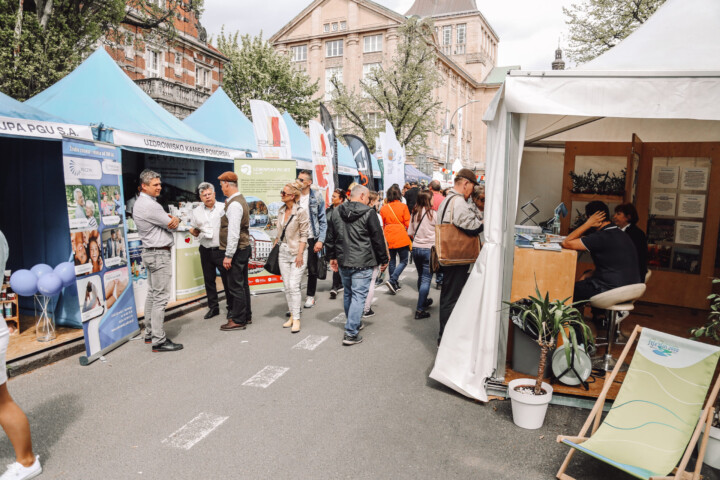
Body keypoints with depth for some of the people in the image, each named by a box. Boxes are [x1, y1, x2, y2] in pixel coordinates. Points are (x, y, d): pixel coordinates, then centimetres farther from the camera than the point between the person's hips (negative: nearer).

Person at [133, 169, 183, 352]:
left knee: (152, 294, 15)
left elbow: (171, 221, 13)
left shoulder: (141, 203, 16)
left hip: (151, 252, 11)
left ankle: (150, 333, 23)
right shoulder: (149, 206, -19)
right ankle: (159, 340, -6)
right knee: (161, 297, -9)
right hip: (159, 253, -11)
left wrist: (173, 218, -8)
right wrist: (173, 219, 9)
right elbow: (172, 225, -12)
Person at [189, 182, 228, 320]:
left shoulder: (223, 208, -2)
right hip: (205, 250, 4)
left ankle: (231, 307, 12)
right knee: (209, 280, 11)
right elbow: (194, 233, 14)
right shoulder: (196, 211, 9)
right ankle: (213, 307, 23)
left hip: (221, 250, -4)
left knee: (227, 279, 0)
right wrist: (194, 231, -9)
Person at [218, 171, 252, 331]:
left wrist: (229, 255, -21)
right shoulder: (240, 200, 14)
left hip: (237, 250, -10)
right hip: (244, 248, 10)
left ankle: (238, 320, 6)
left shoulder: (234, 204, -18)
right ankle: (246, 316, 26)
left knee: (236, 286, -3)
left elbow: (233, 232, -23)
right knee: (242, 284, 16)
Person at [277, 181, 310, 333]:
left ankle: (296, 319, -1)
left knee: (294, 285, -9)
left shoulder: (301, 212, -11)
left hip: (297, 252, -7)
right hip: (283, 252, 7)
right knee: (287, 286, 8)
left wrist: (300, 254, -15)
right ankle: (292, 315, 19)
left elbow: (304, 235, -11)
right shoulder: (281, 211, 9)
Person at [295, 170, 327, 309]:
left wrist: (320, 240, -10)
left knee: (312, 269, 8)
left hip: (312, 238, -2)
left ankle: (310, 296, 23)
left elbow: (323, 221, -3)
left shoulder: (317, 198, -2)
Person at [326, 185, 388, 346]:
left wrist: (332, 257, 23)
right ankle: (351, 333, -5)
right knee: (359, 296, -3)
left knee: (348, 293, 20)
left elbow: (330, 238, 13)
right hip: (362, 263, -6)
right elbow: (378, 238, -7)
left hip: (343, 262, 6)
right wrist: (383, 260, 3)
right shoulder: (368, 213, -9)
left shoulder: (337, 213, 8)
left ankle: (354, 323, 36)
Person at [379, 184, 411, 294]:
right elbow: (408, 223, -5)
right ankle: (392, 280, -11)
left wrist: (383, 239, 23)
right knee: (403, 261, 6)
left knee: (392, 261, 13)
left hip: (389, 239, 4)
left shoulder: (383, 208, 3)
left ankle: (395, 285, 19)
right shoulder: (403, 206, -6)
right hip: (402, 238, -3)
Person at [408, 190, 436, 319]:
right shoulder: (433, 214, -12)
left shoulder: (414, 214, 2)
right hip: (429, 249, -5)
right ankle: (420, 310, -4)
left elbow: (410, 232, 7)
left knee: (421, 276, 19)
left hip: (416, 248, 5)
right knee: (426, 278, -2)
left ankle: (424, 301, 37)